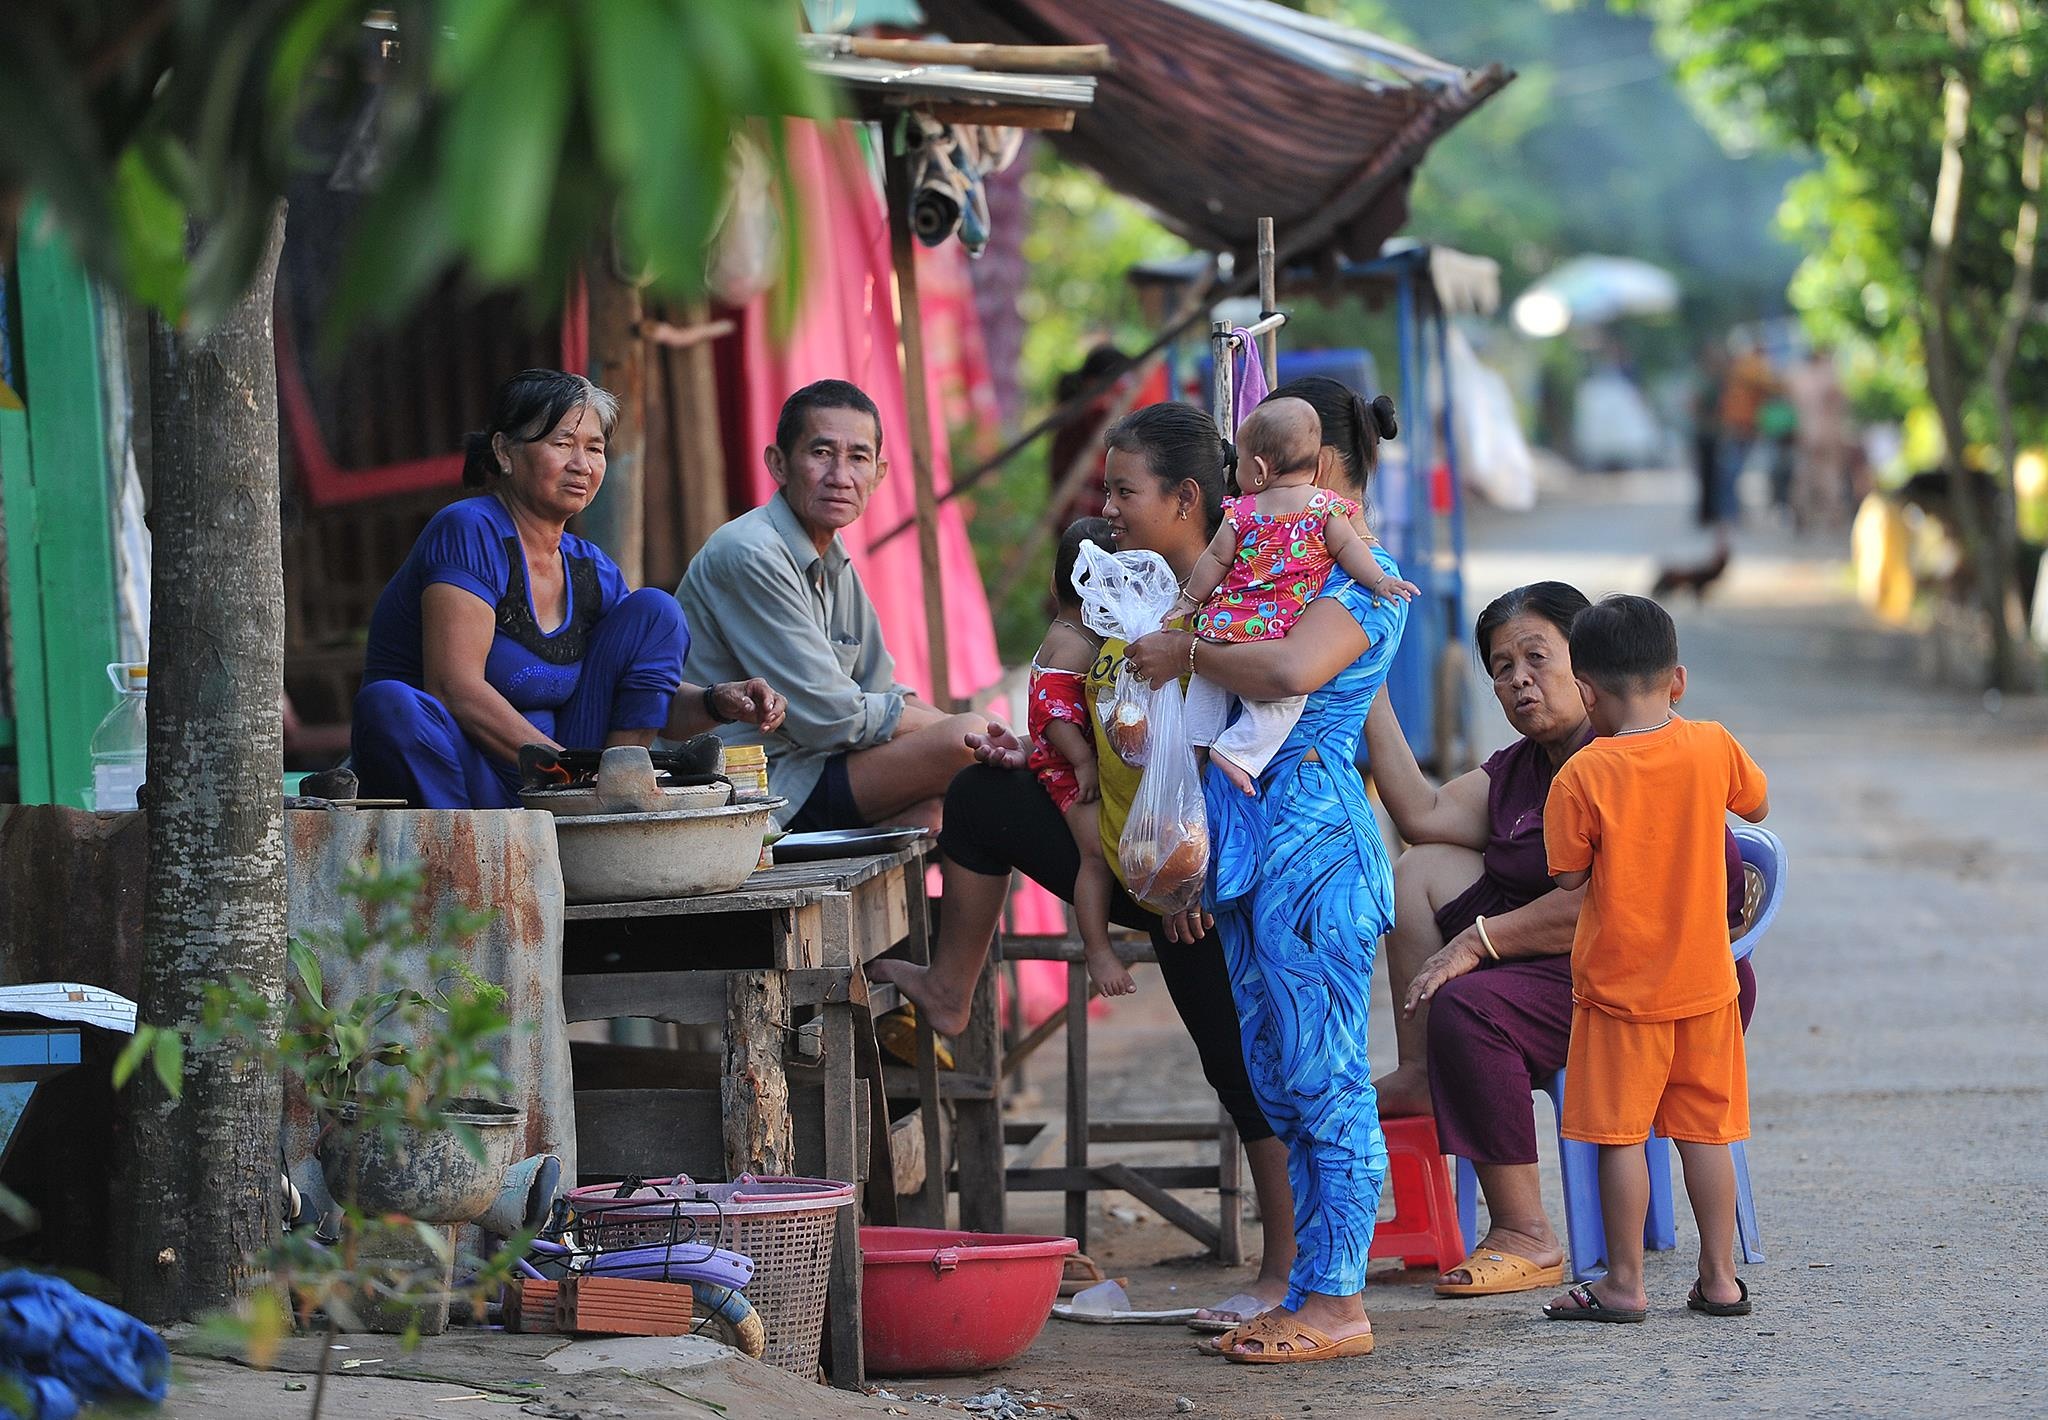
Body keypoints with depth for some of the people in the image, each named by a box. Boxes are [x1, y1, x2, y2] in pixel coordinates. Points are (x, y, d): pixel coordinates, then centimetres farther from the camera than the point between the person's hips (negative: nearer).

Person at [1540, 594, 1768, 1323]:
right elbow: (1757, 805, 15)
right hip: (1705, 980, 4)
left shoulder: (1583, 776, -14)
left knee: (1620, 1134, 2)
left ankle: (1624, 1283, 6)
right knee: (1706, 1130, 10)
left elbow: (1569, 875, -7)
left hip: (1619, 984, -4)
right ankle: (1719, 1277, 14)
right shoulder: (1714, 749, -4)